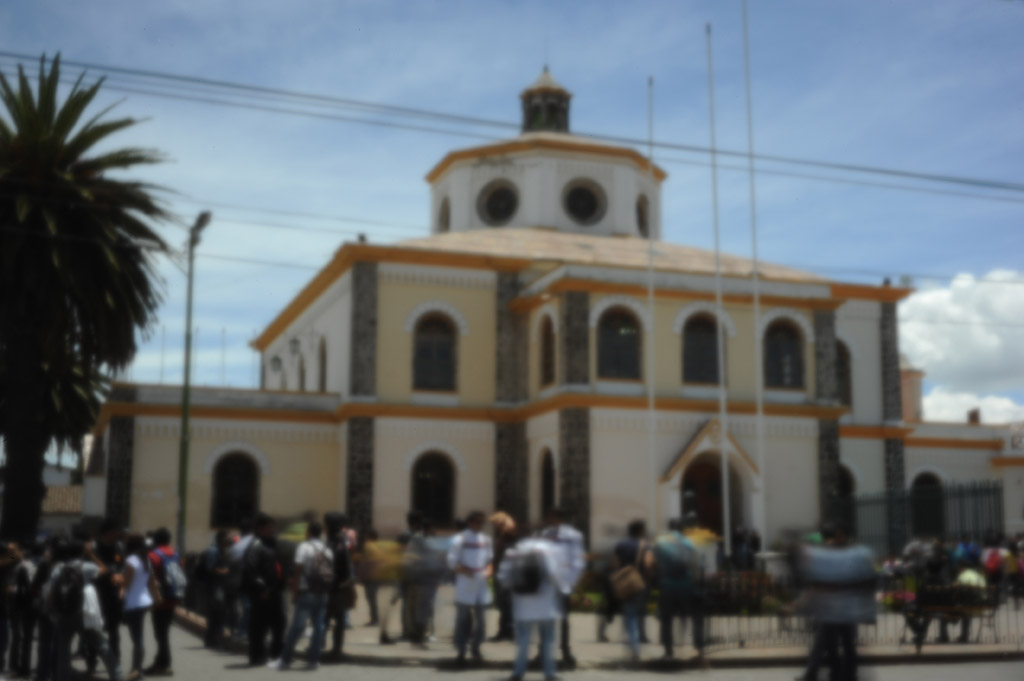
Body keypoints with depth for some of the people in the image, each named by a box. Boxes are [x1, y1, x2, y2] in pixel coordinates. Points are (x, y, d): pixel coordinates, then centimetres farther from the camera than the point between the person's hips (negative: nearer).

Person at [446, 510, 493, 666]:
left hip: (481, 585, 5)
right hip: (464, 585, -5)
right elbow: (452, 562, -8)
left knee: (480, 618, 8)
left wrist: (488, 570, 0)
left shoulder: (486, 540, 11)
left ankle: (476, 648, 23)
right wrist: (465, 570, -22)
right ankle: (461, 651, 7)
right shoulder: (460, 539, -6)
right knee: (462, 618, 0)